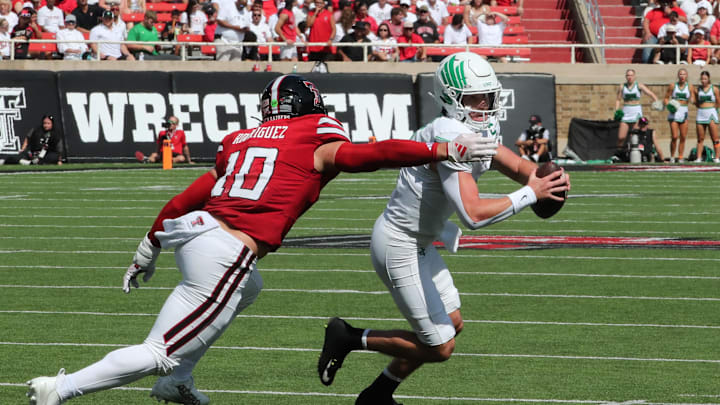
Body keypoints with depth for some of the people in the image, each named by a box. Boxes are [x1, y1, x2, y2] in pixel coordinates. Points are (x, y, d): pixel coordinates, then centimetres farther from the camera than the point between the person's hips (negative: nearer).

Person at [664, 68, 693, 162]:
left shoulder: (690, 87, 4)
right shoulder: (672, 86, 1)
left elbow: (693, 100, 1)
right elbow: (666, 98, 5)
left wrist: (692, 100, -21)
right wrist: (668, 105, -14)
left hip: (684, 112, 2)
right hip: (674, 112, -2)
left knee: (683, 137, 2)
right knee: (674, 137, -10)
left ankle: (681, 158, 10)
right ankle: (672, 157, 2)